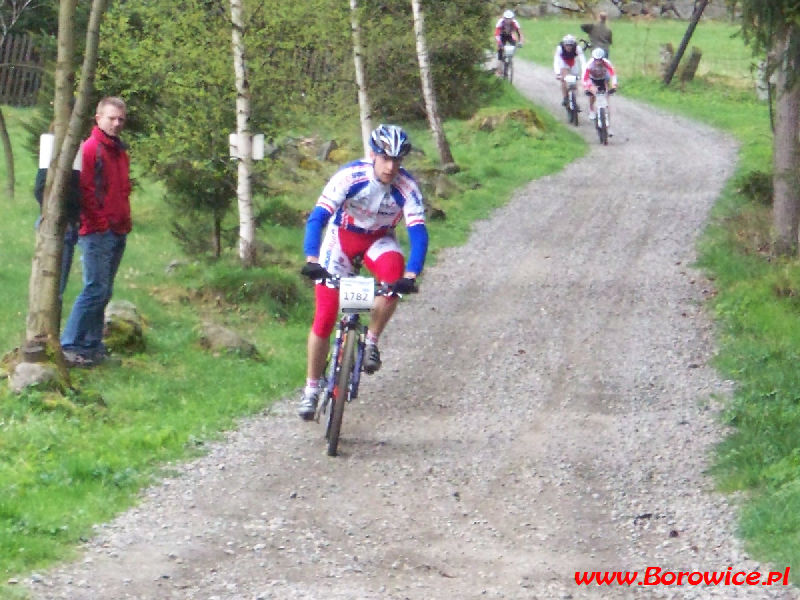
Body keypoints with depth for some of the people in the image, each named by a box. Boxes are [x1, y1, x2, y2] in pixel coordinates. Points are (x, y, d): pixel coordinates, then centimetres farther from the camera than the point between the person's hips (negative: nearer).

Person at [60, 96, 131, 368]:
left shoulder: (120, 152, 17)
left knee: (103, 291, 10)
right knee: (96, 289, -12)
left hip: (118, 233, 8)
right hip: (97, 232, -8)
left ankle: (92, 345, 14)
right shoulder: (90, 148, -9)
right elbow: (84, 190, -14)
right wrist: (100, 222, -14)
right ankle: (69, 345, -10)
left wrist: (125, 221, 13)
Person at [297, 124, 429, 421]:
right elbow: (317, 218, -33)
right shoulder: (350, 176, -29)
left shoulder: (406, 187, -24)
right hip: (342, 237, -1)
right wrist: (312, 261, -47)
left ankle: (372, 340, -12)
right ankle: (311, 390, 8)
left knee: (394, 272, -34)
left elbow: (418, 233, -28)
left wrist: (411, 276, -43)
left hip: (378, 239, 1)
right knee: (325, 315, -8)